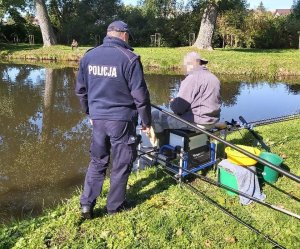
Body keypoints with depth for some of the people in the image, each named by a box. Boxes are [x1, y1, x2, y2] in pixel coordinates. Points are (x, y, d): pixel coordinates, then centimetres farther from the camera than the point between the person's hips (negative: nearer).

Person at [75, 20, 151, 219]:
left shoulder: (89, 56, 5)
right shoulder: (129, 58, -12)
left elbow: (81, 90, 13)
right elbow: (140, 95, -12)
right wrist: (147, 122, -1)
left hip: (98, 118, 5)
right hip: (122, 119, -4)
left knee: (97, 161, 19)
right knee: (121, 164, 11)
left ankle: (87, 203, 16)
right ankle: (115, 206, 23)